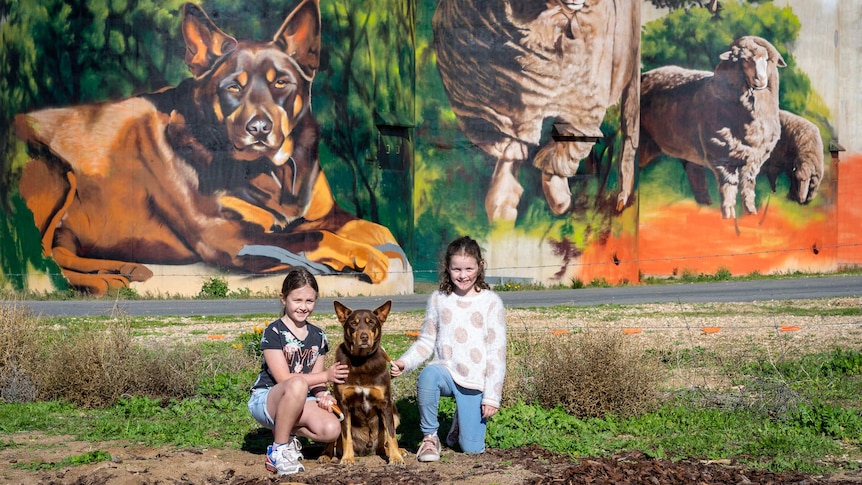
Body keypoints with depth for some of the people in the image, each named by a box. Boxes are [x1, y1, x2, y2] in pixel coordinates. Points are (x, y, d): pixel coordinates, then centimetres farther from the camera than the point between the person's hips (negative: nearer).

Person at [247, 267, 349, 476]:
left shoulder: (318, 336, 8)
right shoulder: (273, 332, -10)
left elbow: (315, 380, 6)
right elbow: (284, 378, -17)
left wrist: (322, 395, -17)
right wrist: (326, 376, -17)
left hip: (301, 402, 6)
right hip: (266, 399, -6)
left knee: (332, 429, -25)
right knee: (297, 385, -40)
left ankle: (285, 430, 6)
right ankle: (278, 450, -21)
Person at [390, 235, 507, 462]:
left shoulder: (491, 302, -5)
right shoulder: (438, 299, 3)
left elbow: (497, 352, -5)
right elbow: (426, 341, 8)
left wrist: (492, 396, -9)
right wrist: (404, 362, -12)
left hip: (474, 382, -1)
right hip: (446, 370, 1)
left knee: (472, 448, -5)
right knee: (428, 374, -36)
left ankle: (460, 422, 32)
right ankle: (430, 437, -15)